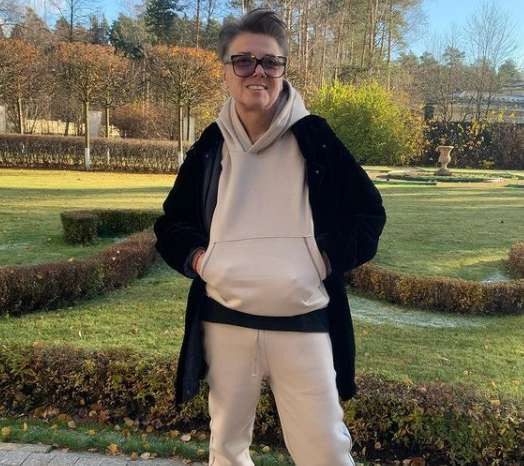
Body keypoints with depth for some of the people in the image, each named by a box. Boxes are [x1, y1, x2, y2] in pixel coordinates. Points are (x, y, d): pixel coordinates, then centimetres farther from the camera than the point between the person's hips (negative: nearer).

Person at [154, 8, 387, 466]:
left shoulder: (314, 137, -3)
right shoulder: (211, 146, 4)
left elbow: (369, 211, 5)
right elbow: (171, 224, 15)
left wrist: (329, 256, -9)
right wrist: (196, 257, -4)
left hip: (303, 323, -2)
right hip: (224, 322, 3)